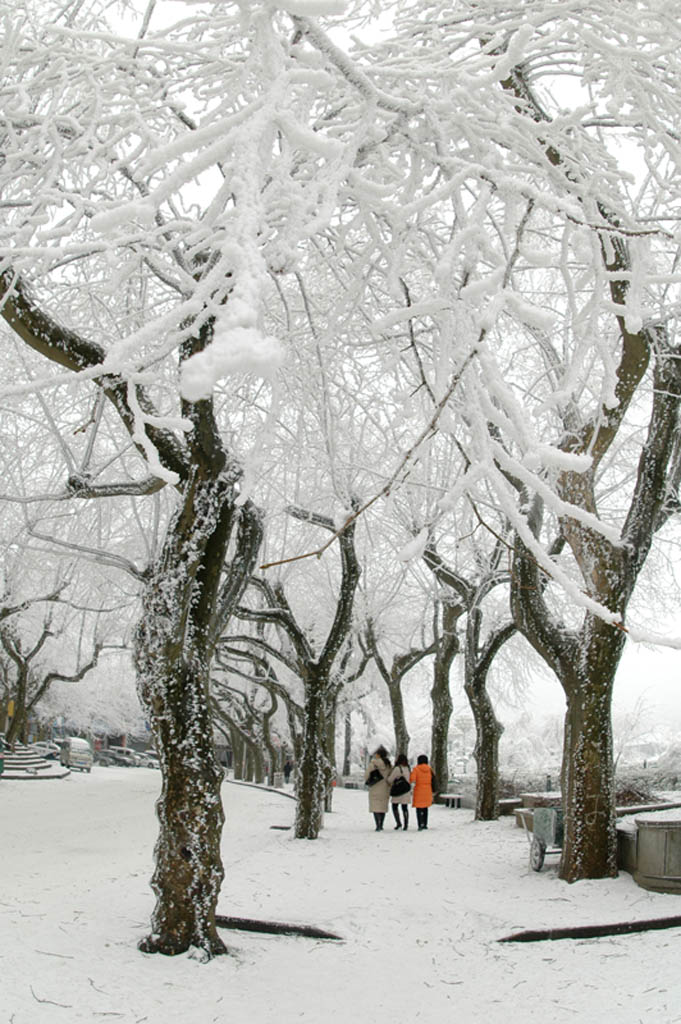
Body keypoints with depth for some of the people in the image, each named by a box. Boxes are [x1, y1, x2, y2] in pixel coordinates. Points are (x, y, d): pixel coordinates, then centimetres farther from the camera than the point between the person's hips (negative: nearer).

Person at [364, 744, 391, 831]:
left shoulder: (373, 763, -14)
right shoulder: (388, 764, 2)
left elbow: (367, 774, -11)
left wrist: (367, 781, 11)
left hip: (376, 788, -5)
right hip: (385, 789, 5)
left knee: (375, 807, -2)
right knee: (383, 807, 13)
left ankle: (378, 826, -12)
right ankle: (381, 825, 15)